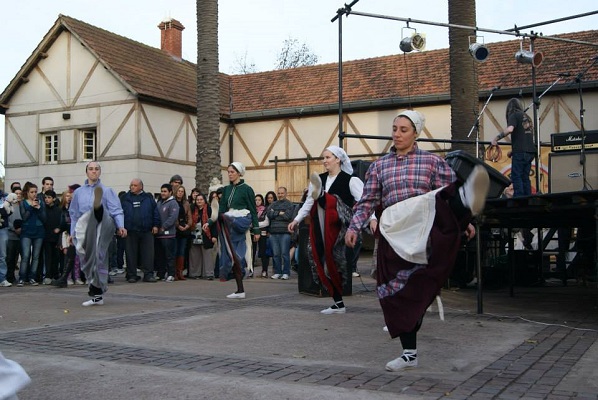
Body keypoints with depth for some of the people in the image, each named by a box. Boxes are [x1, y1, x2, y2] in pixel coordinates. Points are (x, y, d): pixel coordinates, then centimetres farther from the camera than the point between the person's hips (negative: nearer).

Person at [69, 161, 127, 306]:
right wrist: (73, 233, 15)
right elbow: (74, 214, 22)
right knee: (88, 260, 3)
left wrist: (120, 226, -16)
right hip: (85, 231, 3)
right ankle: (97, 295, 12)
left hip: (104, 226, -3)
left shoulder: (107, 191, 7)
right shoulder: (78, 192, 18)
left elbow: (116, 211, -1)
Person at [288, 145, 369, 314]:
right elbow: (308, 202, 21)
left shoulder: (350, 180, -2)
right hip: (320, 228, 5)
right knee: (324, 263, 3)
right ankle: (338, 303, 13)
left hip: (339, 226, -5)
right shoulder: (318, 179, 14)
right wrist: (296, 220, 15)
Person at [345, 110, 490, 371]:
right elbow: (367, 202, 14)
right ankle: (409, 353, 11)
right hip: (393, 234, 2)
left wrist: (464, 221, -3)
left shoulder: (432, 161, 10)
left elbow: (447, 193, 9)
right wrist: (354, 227, 1)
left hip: (425, 229, -2)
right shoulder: (379, 166, 15)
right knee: (399, 290, 2)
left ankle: (466, 202, -71)